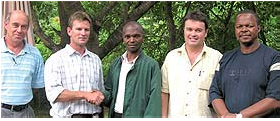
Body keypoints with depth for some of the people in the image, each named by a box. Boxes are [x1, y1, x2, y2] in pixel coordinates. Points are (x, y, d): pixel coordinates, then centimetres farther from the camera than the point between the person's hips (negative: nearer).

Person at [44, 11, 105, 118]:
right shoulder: (55, 59, -3)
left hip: (93, 116, 4)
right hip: (66, 116, -4)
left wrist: (99, 97, -5)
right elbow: (53, 93, -14)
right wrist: (86, 95, -17)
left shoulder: (96, 60, 11)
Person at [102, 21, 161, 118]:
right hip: (115, 115, 5)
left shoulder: (151, 65, -9)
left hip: (136, 116, -5)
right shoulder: (115, 64, 9)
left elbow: (154, 100, -14)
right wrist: (102, 95, -5)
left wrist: (150, 116, -25)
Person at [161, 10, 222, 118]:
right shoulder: (171, 56, 8)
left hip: (204, 116, -2)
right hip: (174, 115, 2)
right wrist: (164, 117, 2)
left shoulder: (217, 58, 0)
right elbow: (164, 91, 8)